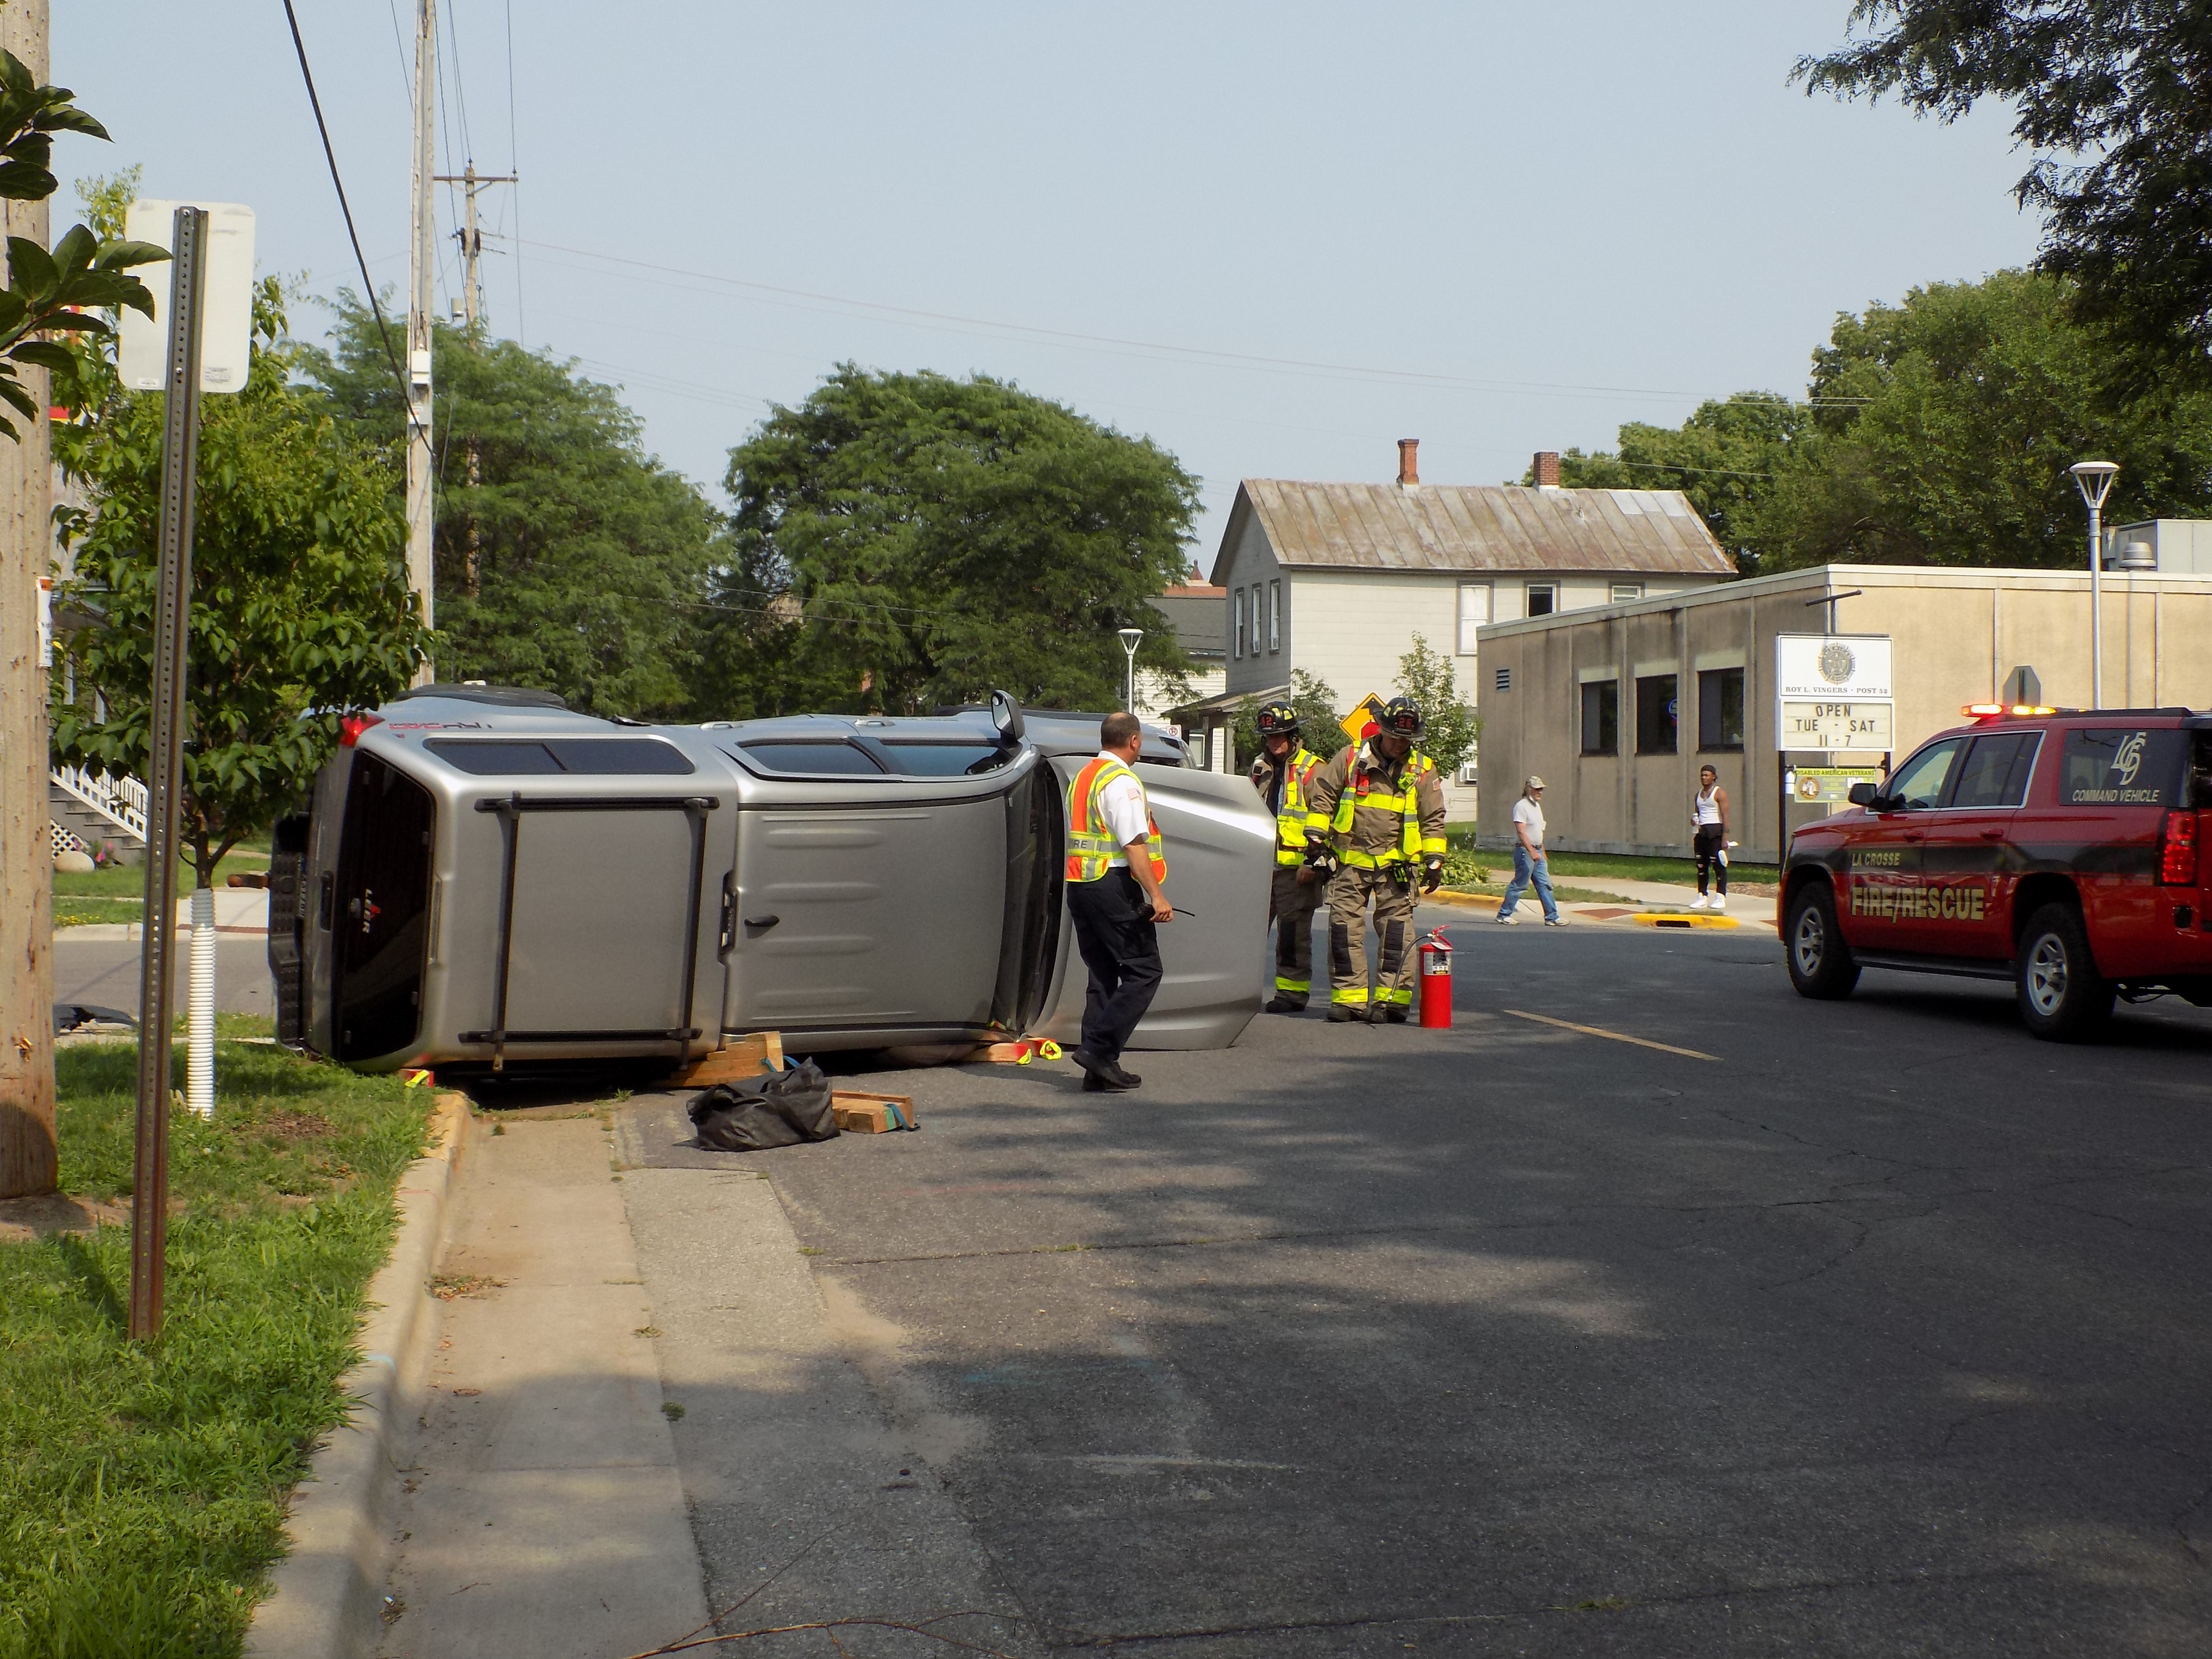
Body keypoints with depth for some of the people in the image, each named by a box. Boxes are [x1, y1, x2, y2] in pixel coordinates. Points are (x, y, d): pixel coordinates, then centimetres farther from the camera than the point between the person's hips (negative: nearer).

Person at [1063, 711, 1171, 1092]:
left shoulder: (1081, 777, 17)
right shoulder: (1122, 782, -11)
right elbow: (1134, 845, -19)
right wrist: (1157, 896, -21)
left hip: (1078, 885, 9)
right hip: (1113, 885, -9)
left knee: (1103, 975, 12)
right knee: (1143, 971, -4)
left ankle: (1099, 1067, 10)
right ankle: (1099, 1049, -12)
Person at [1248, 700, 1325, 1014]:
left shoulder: (1311, 769, -6)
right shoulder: (1261, 768, 17)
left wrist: (1312, 861, -14)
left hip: (1295, 867, -7)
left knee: (1292, 934, -2)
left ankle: (1293, 993, 5)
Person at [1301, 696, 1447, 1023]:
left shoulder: (1422, 771, 4)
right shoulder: (1351, 758, 2)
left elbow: (1433, 819, 9)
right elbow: (1322, 796, 7)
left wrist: (1434, 861, 2)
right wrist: (1316, 840, 2)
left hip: (1395, 864, 0)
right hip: (1350, 861, 1)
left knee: (1396, 932, -4)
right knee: (1345, 929, 0)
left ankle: (1391, 999, 0)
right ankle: (1348, 997, 7)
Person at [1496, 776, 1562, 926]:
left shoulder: (1537, 806, 17)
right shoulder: (1521, 806, -12)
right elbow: (1521, 832, -20)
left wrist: (1542, 851, 23)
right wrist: (1532, 851, -27)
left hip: (1537, 852, 9)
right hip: (1524, 851, -9)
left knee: (1545, 885, 6)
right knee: (1519, 885, -4)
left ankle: (1552, 917, 7)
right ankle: (1504, 914, 7)